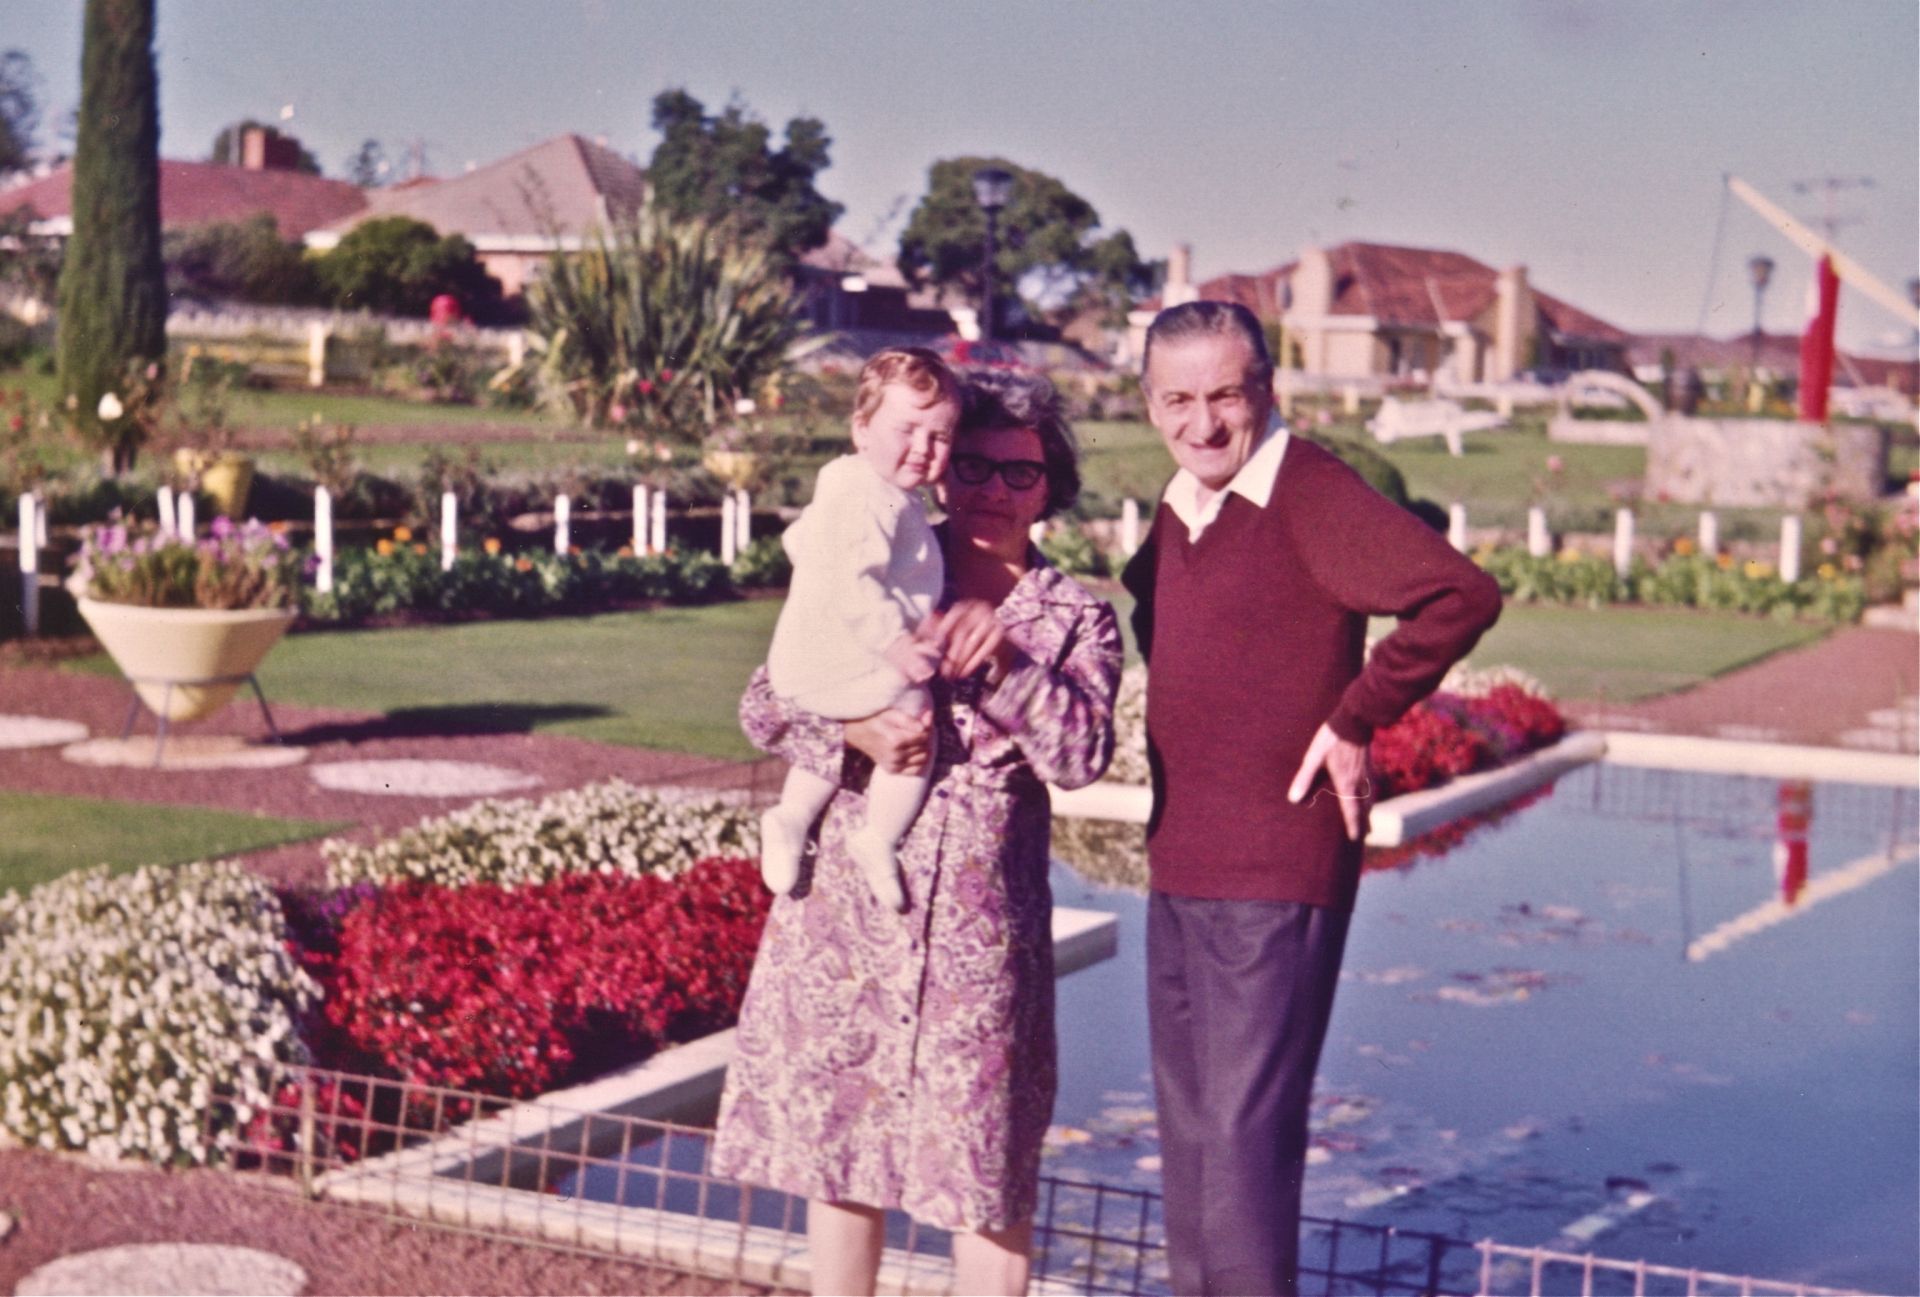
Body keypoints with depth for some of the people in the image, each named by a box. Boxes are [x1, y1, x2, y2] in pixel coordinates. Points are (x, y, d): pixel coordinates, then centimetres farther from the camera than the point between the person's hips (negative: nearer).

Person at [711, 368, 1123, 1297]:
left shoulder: (1076, 619, 5)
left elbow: (1083, 754, -10)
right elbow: (765, 704, 3)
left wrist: (1000, 660, -21)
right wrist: (852, 733, -15)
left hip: (980, 928, -2)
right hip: (844, 906, 2)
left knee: (988, 1175, 1)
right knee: (835, 1147, 11)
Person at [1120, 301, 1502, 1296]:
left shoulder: (1309, 493, -13)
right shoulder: (1175, 513, 12)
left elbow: (1460, 595, -24)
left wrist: (1354, 722, -17)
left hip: (1278, 876, -9)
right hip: (1178, 870, 9)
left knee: (1245, 1131, -7)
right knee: (1188, 1131, 15)